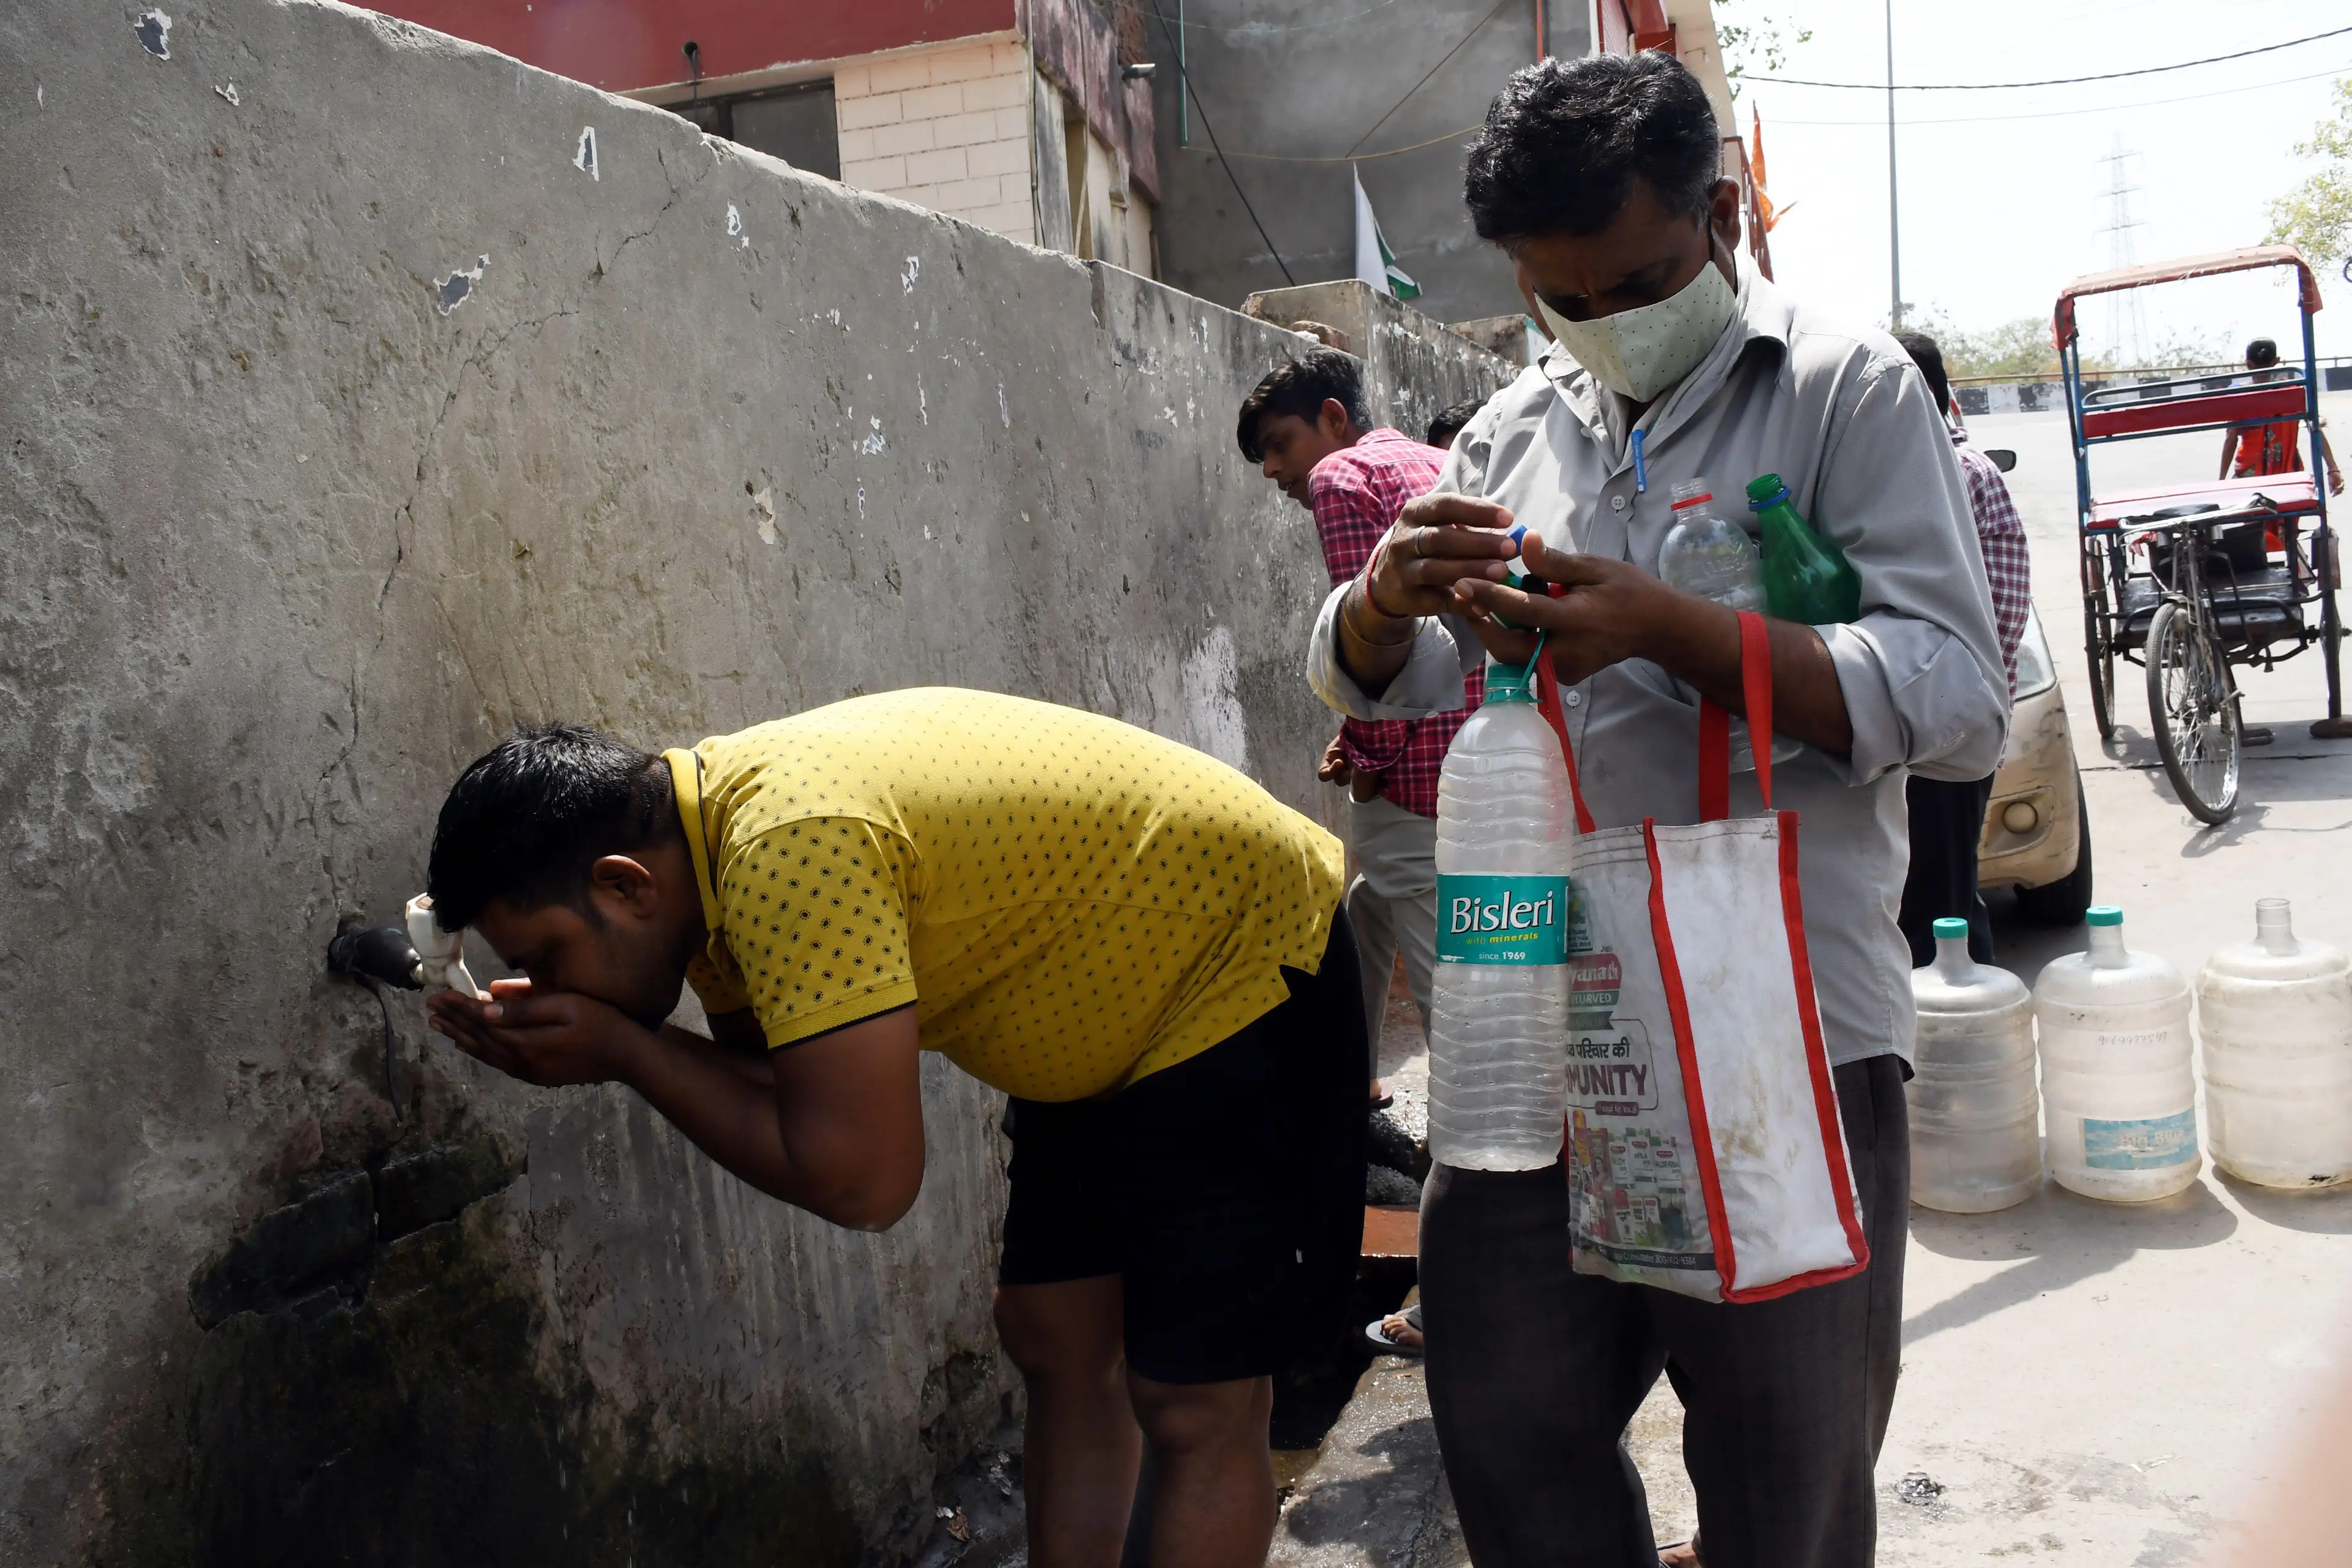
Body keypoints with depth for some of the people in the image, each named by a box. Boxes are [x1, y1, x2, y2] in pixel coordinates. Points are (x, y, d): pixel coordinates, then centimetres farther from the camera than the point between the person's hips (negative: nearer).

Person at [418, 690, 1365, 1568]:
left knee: (1195, 1406, -2)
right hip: (1117, 1008, 9)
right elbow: (760, 1074, 5)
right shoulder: (710, 823, -3)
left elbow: (862, 1180, -31)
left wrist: (622, 1049, -22)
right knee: (1055, 1341, 14)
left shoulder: (791, 851, -33)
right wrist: (560, 1030, -10)